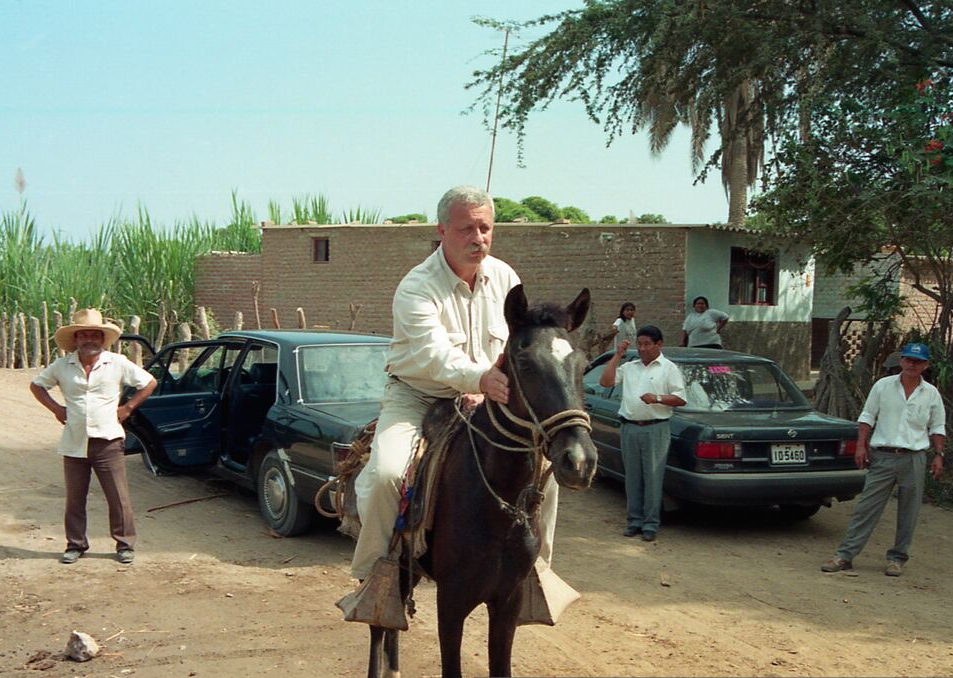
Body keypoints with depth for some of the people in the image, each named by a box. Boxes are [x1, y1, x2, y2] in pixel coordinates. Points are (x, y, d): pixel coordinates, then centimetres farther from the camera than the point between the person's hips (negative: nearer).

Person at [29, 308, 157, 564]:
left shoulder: (118, 363, 0)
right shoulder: (62, 366, 4)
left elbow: (149, 383, 7)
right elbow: (36, 385, 18)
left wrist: (127, 408, 1)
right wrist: (55, 408, 6)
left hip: (108, 441, -2)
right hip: (74, 443, 2)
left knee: (118, 497, 0)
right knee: (74, 497, 7)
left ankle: (125, 544, 11)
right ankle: (75, 544, 21)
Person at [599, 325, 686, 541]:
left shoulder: (668, 368, 3)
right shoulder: (629, 367, 15)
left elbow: (680, 399, -2)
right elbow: (605, 382, 5)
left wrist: (657, 398, -17)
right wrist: (617, 355, 5)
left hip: (655, 429, -4)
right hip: (629, 428, 4)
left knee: (653, 477, -3)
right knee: (632, 477, 9)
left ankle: (651, 524, 3)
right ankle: (634, 520, 17)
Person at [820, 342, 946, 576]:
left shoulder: (931, 394, 8)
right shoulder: (883, 386, 4)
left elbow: (937, 428, 13)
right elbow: (867, 417, 7)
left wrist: (939, 455, 3)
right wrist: (861, 445, -2)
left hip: (915, 459, 1)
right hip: (882, 456, -1)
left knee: (908, 513, 6)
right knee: (866, 507, -3)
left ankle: (897, 559, 18)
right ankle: (845, 555, -3)